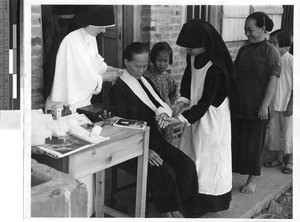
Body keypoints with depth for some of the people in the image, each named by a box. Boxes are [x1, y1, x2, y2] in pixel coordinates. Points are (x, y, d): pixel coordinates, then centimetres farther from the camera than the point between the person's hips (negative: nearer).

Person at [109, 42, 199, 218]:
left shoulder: (145, 81, 13)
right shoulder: (119, 88, -11)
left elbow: (161, 103, 16)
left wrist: (163, 113, -11)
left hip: (155, 139, 8)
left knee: (187, 165, -10)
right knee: (165, 173, -27)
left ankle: (176, 209, -1)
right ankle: (168, 212, -5)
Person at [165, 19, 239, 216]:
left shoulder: (216, 69, -28)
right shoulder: (194, 56, -6)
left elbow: (205, 102, -25)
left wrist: (182, 118, -29)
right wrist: (183, 100, -3)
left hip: (212, 115, -8)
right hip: (197, 109, 8)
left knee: (208, 156, 0)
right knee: (190, 152, 12)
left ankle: (208, 202, 14)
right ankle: (193, 197, 25)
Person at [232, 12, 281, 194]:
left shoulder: (271, 52, -9)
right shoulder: (243, 50, 9)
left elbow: (273, 80, -14)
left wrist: (264, 105, -19)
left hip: (257, 108, -5)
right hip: (238, 105, 5)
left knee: (253, 143, 4)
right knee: (234, 140, 10)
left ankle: (252, 180, 19)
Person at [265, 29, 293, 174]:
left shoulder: (290, 61, -14)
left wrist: (291, 104, -14)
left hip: (287, 105, -6)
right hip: (273, 105, 6)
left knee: (288, 133, 5)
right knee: (274, 132, 13)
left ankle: (289, 161, 21)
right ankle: (278, 159, 29)